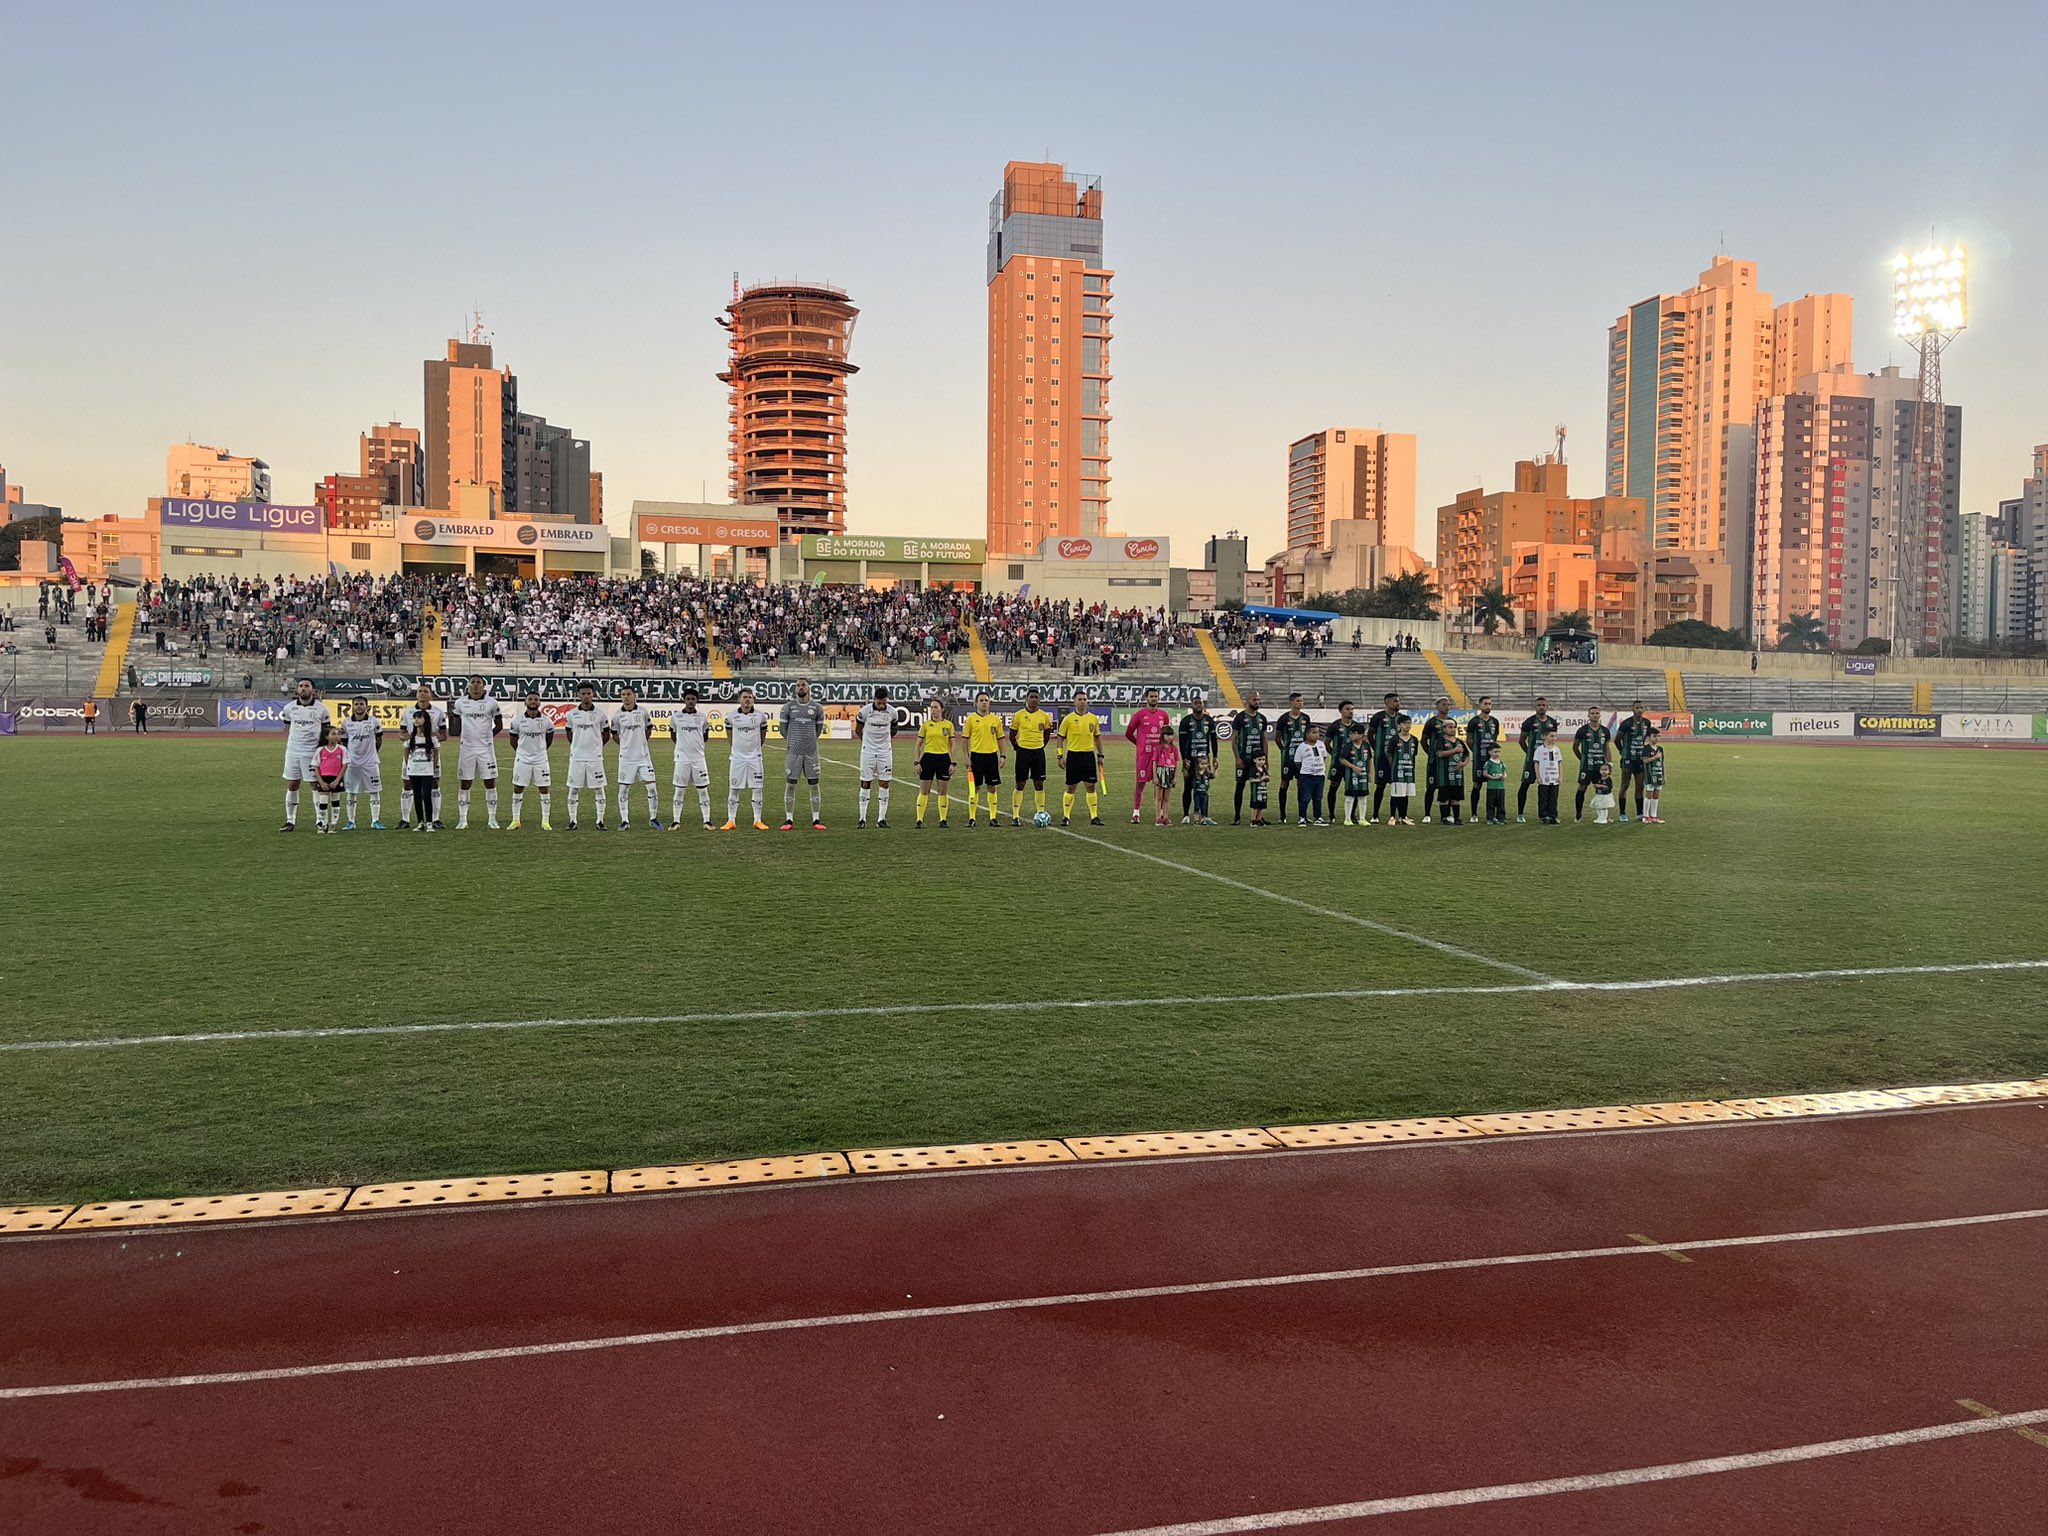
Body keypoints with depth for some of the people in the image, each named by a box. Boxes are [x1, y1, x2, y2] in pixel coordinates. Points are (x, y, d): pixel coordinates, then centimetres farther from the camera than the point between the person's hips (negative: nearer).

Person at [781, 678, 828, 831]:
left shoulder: (817, 708, 4)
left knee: (814, 785, 2)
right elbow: (783, 729, 10)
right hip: (793, 752, -1)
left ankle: (816, 820, 8)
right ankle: (789, 820, 7)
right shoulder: (788, 707, 2)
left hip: (811, 751, 1)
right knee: (790, 785, 1)